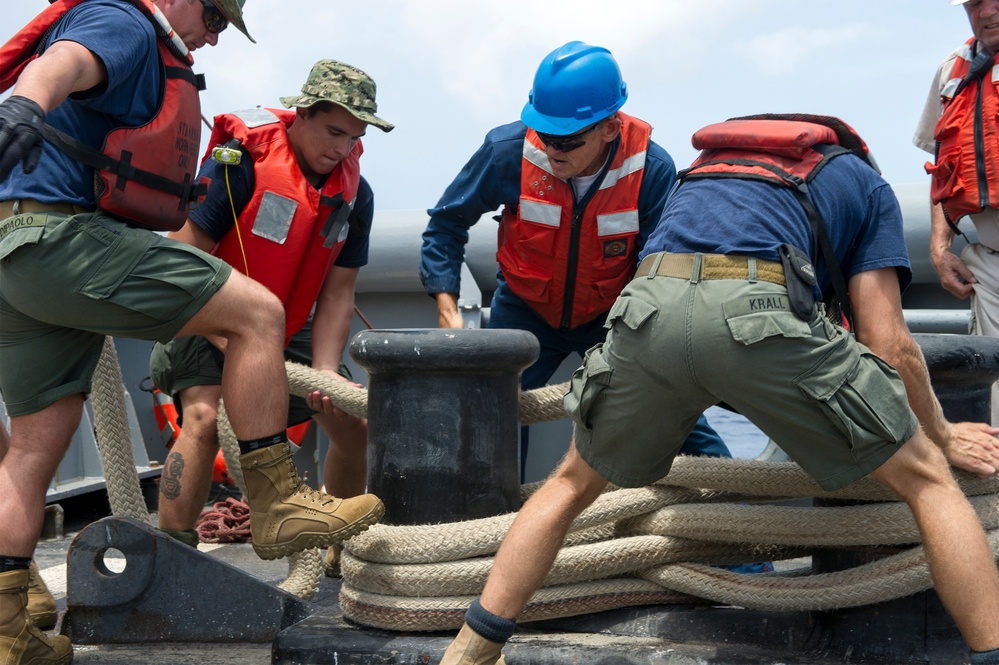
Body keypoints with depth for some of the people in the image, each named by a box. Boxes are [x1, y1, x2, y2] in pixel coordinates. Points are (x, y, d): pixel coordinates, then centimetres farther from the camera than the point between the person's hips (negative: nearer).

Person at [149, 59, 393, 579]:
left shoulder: (354, 193, -7)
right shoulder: (241, 160, -24)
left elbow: (337, 293, -6)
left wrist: (325, 372, -20)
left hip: (288, 329, 6)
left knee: (355, 424, 2)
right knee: (205, 416, -30)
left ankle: (343, 551, 22)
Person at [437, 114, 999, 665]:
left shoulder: (707, 164, 42)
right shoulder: (867, 183, 30)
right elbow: (888, 342, 19)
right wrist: (941, 434, 35)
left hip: (650, 310, 4)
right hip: (759, 310, -3)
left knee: (572, 486, 27)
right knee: (928, 478, 16)